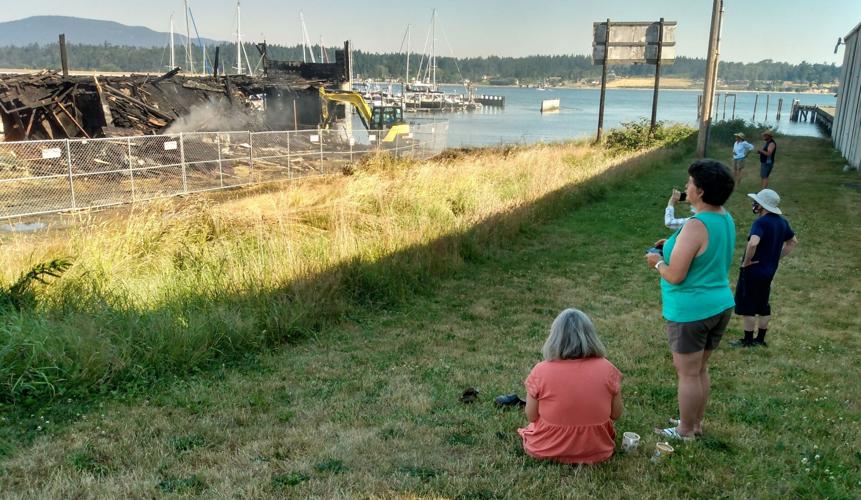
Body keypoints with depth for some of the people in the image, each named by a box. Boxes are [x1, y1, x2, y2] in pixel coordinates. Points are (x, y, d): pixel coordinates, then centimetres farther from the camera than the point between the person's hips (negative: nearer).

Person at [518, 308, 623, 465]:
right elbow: (616, 414, -4)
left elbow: (531, 417, -7)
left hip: (548, 450, -1)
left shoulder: (540, 371, -19)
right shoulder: (607, 369, -16)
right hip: (596, 450, 1)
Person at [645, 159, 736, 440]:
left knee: (688, 374, 6)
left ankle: (685, 432, 20)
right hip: (720, 305, 9)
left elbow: (675, 276, -23)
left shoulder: (696, 227, -24)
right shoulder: (726, 219, 4)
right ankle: (696, 424, 35)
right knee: (701, 369, 21)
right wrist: (676, 248, 15)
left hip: (691, 311, -9)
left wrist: (658, 262, -4)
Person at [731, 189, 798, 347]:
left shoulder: (761, 222, -23)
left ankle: (748, 341, 13)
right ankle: (760, 339, 26)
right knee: (763, 305, 17)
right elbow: (793, 242, 18)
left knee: (747, 306, 4)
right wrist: (776, 257, 15)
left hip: (753, 271, -8)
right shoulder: (782, 222, 4)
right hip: (769, 271, 8)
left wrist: (746, 261, -24)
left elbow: (753, 243, -40)